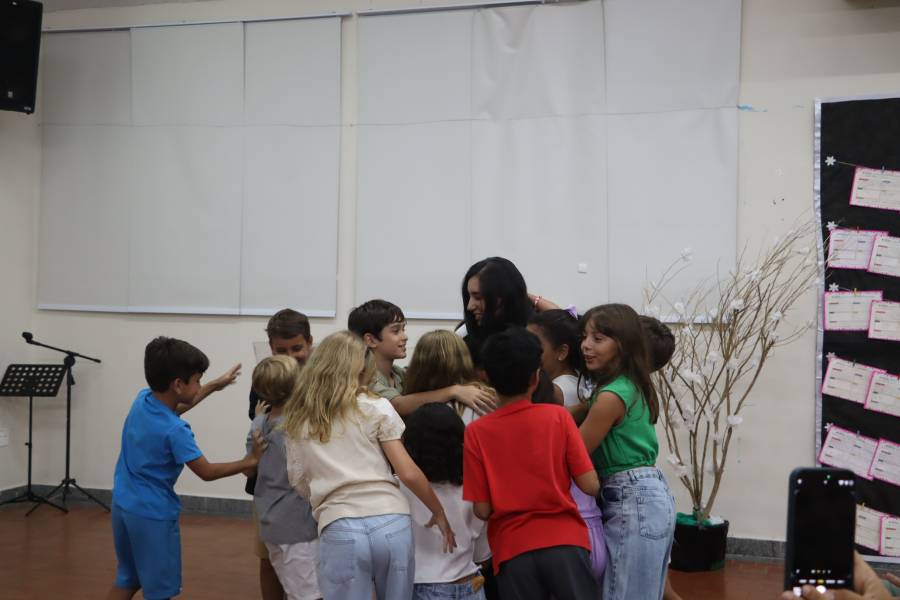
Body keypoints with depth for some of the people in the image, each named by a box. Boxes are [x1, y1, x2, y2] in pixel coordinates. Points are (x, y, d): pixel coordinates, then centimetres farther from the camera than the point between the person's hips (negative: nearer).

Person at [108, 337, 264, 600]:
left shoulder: (142, 398, -5)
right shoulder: (175, 430, -26)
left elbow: (174, 405, 18)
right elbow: (207, 472, -17)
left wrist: (214, 386, 21)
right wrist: (249, 461, -9)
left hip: (123, 506, 8)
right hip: (153, 515, -8)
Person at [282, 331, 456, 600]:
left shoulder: (298, 421, 11)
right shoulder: (377, 407, 5)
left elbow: (300, 483, 11)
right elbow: (408, 473, 0)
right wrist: (439, 514, 10)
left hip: (340, 530, 0)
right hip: (392, 524, 0)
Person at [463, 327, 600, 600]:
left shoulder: (476, 432, -5)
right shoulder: (558, 416, -5)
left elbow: (482, 510, -5)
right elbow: (590, 485, -6)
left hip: (512, 549, 1)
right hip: (565, 541, 0)